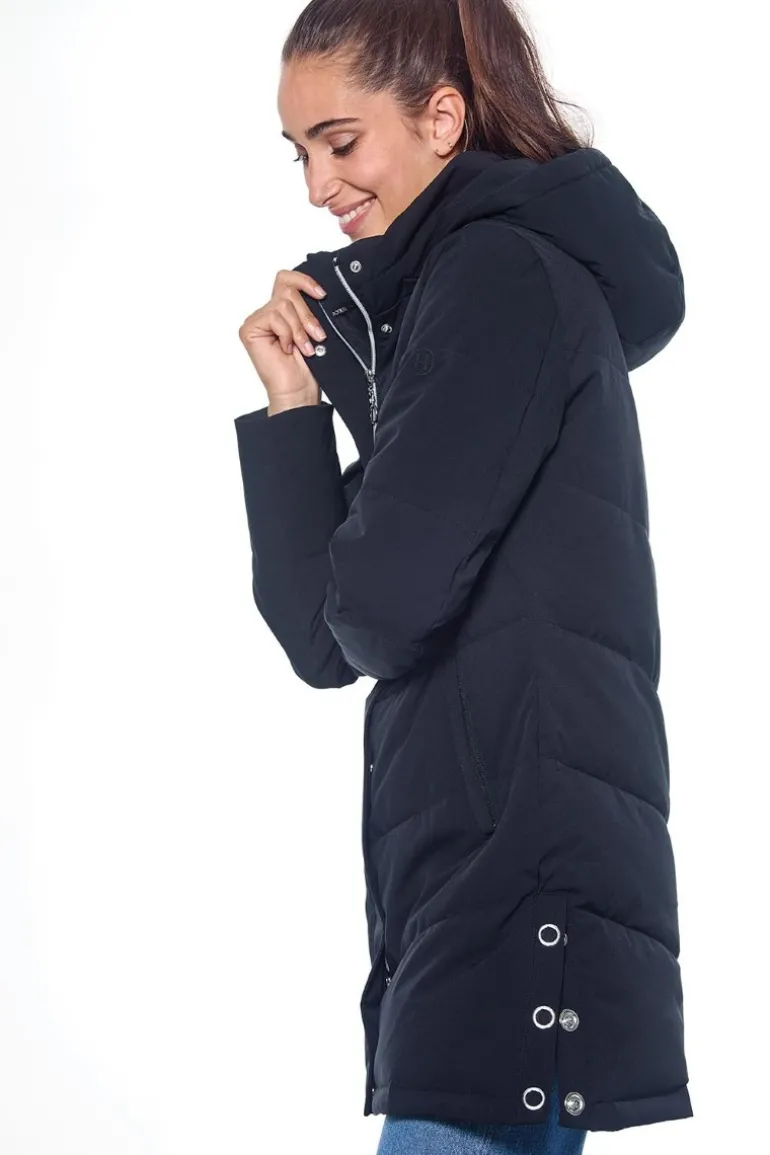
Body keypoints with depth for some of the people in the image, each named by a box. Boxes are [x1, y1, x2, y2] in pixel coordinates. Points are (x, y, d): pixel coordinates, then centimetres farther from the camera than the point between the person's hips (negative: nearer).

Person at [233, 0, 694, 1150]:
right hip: (471, 890, 10)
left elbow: (379, 610, -17)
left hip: (517, 883, -9)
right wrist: (292, 409, 6)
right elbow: (323, 641, 16)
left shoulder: (499, 273, -7)